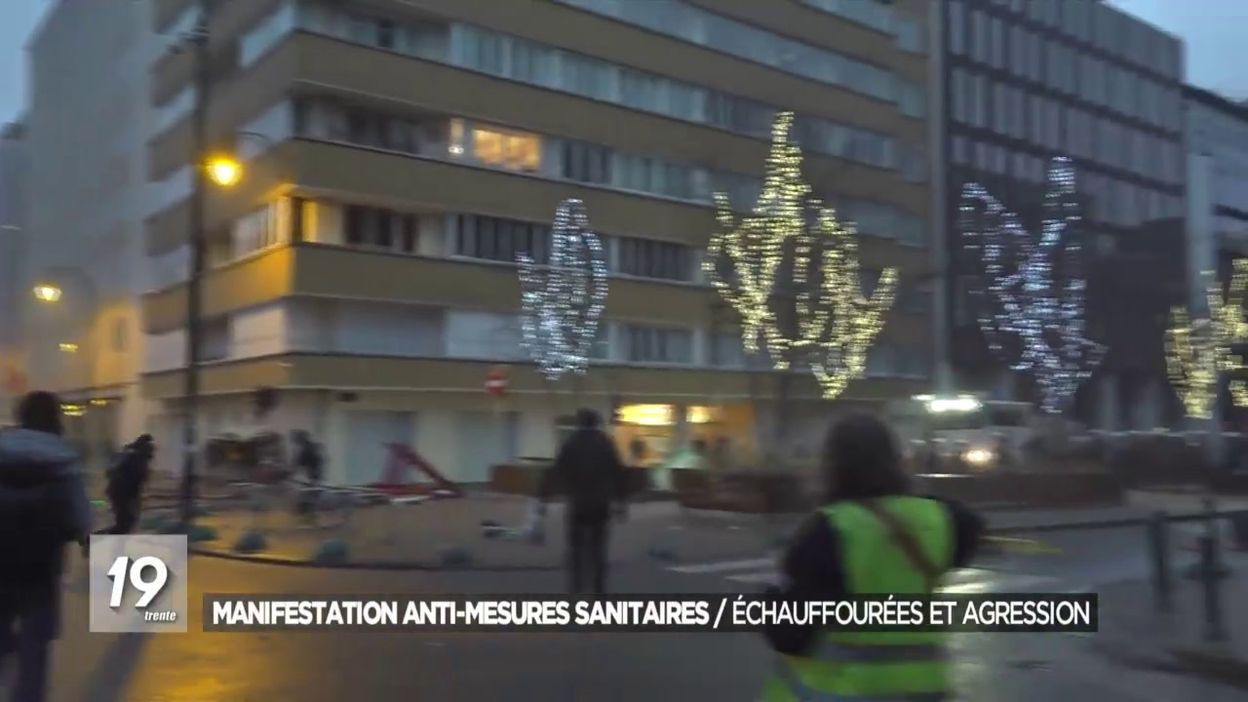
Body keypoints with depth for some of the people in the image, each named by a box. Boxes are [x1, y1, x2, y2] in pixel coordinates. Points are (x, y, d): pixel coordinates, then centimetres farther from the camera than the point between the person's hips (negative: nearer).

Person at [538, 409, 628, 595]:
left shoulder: (570, 443, -2)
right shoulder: (606, 443, 5)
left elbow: (555, 472, -6)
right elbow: (617, 473, 5)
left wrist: (542, 498, -3)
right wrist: (620, 500, 10)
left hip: (578, 503, -2)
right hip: (600, 504, 2)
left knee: (576, 547, 6)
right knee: (598, 548, 10)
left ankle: (576, 589, -2)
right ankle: (599, 590, 9)